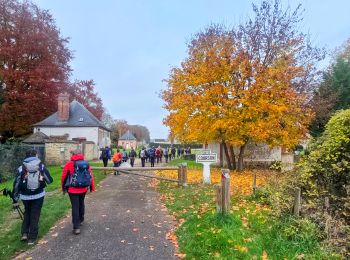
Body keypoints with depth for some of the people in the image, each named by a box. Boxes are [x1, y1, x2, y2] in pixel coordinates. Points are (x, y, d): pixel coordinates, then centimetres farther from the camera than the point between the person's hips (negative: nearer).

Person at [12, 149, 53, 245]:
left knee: (27, 213, 26)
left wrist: (15, 200, 5)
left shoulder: (21, 168, -6)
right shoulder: (42, 167, -6)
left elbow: (16, 185, -3)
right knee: (35, 215, 11)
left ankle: (24, 233, 19)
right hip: (39, 195, -1)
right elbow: (50, 180, -3)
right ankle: (32, 238, 16)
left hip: (25, 196, 1)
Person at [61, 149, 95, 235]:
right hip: (83, 189, 4)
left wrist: (64, 188, 14)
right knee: (81, 204, 23)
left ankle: (76, 227, 1)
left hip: (73, 189, -3)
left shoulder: (69, 164, -9)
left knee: (75, 207, 1)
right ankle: (81, 220, 41)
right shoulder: (86, 163, -1)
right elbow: (91, 176, 0)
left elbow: (63, 177, -2)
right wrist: (92, 187, 8)